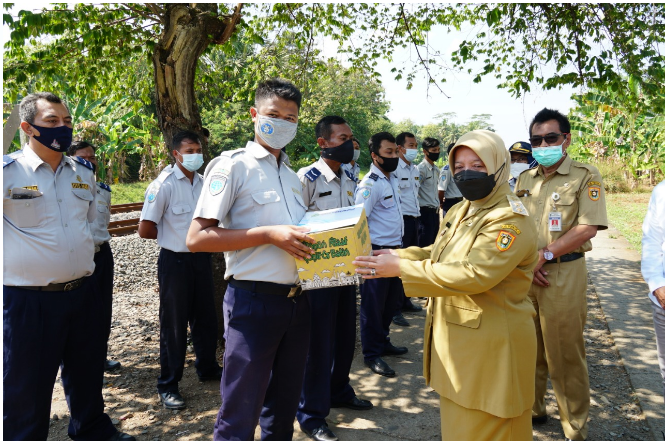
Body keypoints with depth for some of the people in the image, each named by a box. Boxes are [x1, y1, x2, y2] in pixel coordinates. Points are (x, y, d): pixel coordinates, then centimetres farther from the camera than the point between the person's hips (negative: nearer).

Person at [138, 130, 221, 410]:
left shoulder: (203, 183, 4)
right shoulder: (164, 185, -15)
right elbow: (145, 230, -14)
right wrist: (173, 235, -1)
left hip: (202, 258, 6)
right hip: (175, 261, -6)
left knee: (205, 317, 18)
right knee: (174, 324, 3)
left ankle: (208, 368, 37)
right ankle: (168, 385, 18)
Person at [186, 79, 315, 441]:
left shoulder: (294, 177, 15)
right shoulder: (233, 165, -6)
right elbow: (197, 238, -13)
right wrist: (268, 234, -19)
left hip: (297, 301, 7)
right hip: (254, 302, -6)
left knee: (284, 406, 19)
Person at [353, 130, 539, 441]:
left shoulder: (511, 219, -20)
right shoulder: (459, 211, 9)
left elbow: (473, 275, -31)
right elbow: (438, 254, 18)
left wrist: (401, 269, -30)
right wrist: (396, 255, -1)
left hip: (489, 345, -8)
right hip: (454, 336, 9)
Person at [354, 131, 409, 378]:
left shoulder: (392, 179, 12)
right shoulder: (370, 184, -16)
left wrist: (398, 246, 15)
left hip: (395, 249, 9)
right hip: (377, 252, -9)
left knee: (392, 300, 18)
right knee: (373, 304, 3)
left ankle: (383, 342, 35)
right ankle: (372, 354, 16)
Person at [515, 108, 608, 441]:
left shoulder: (586, 176, -4)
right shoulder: (525, 179, 12)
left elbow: (588, 228, -13)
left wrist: (544, 255, -15)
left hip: (564, 274, -5)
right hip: (524, 273, 5)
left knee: (565, 354, 2)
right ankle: (531, 409, 32)